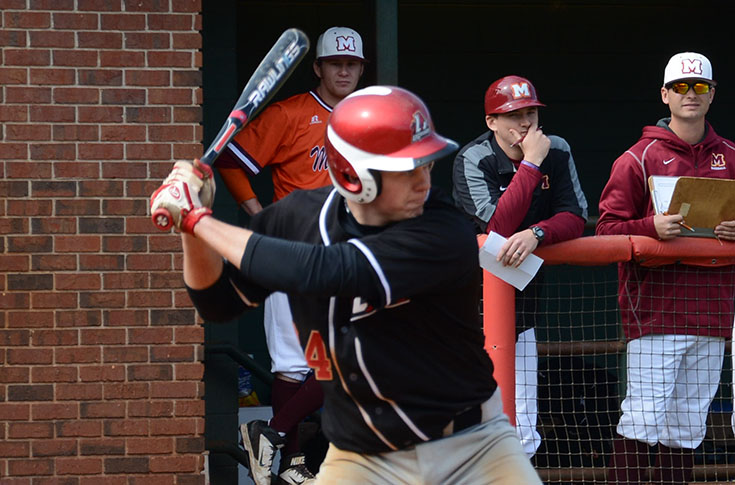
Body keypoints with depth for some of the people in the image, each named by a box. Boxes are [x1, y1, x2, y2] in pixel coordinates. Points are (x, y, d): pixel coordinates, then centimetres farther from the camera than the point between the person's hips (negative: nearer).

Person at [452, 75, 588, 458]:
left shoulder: (557, 152, 2)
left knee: (521, 437, 0)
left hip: (521, 307, 4)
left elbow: (575, 219, -5)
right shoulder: (472, 160, -12)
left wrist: (536, 233, -25)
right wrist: (531, 163, -21)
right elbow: (499, 226, -23)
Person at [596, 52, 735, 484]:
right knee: (644, 416, -11)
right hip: (655, 309, -4)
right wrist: (652, 228, -19)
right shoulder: (640, 158, 1)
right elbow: (608, 229, -1)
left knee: (689, 423, 7)